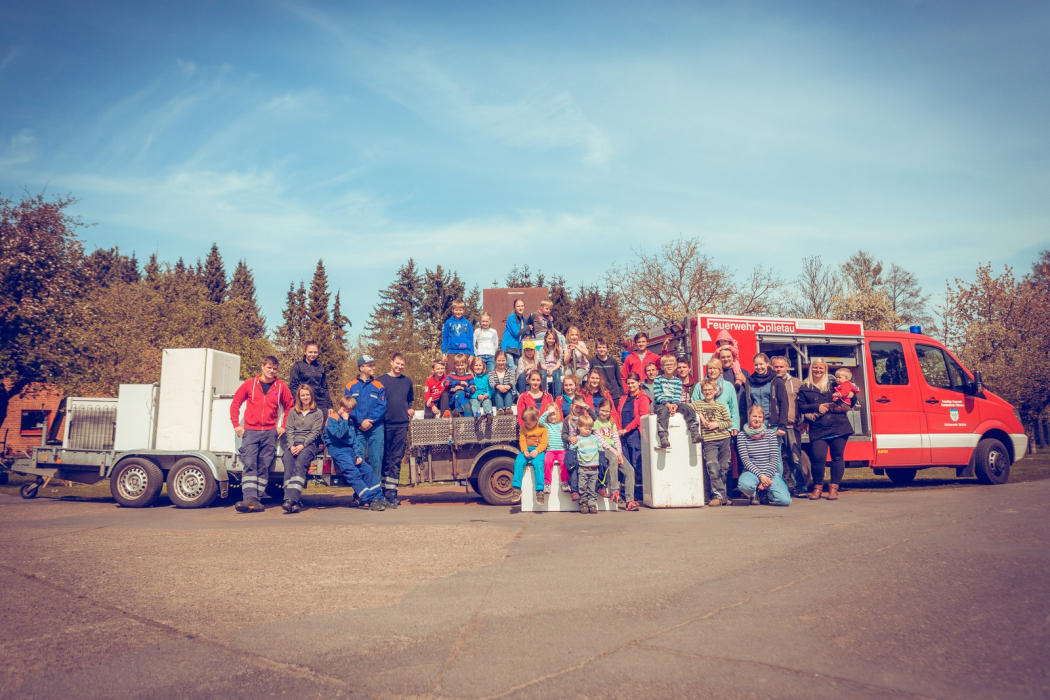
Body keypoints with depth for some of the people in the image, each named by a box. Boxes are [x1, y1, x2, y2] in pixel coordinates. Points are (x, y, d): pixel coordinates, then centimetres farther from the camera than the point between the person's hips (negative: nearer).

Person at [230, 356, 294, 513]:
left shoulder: (281, 387, 7)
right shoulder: (250, 384, 6)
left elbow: (289, 407, 14)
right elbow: (235, 404, 10)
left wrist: (283, 426, 7)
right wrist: (236, 425, 4)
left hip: (270, 433, 1)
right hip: (250, 432, -1)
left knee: (264, 467, 1)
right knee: (249, 465, -11)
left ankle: (257, 499, 4)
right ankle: (249, 498, -18)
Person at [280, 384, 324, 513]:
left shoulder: (318, 413, 15)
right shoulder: (293, 412, 23)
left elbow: (315, 432, 3)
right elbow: (289, 431, 12)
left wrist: (303, 445, -12)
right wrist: (291, 446, -7)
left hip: (309, 444, -2)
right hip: (292, 444, 3)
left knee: (300, 465, -32)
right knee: (288, 466, -28)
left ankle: (291, 499, -46)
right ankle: (294, 502, -38)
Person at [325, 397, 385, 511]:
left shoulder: (351, 421, 20)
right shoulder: (332, 418, 0)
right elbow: (338, 434, -18)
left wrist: (358, 455, 5)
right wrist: (344, 420, -11)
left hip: (350, 450, 7)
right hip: (336, 449, -7)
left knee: (367, 469, -8)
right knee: (353, 473, -23)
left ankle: (377, 498, -7)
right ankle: (368, 499, -26)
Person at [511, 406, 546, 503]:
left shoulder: (542, 428, 3)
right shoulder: (523, 428, 13)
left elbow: (544, 443, -4)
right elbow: (522, 441, 4)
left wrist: (537, 451, -21)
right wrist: (524, 450, -16)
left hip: (538, 450, -3)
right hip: (526, 450, 3)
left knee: (538, 464, -33)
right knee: (518, 462, -27)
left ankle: (539, 490, -29)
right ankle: (517, 488, -21)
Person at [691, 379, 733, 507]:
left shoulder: (721, 406, 9)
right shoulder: (697, 404, 9)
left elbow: (729, 422, 8)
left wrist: (717, 425, -8)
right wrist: (698, 415, -7)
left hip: (724, 439, 2)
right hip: (709, 440, -2)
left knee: (723, 468, 7)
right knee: (713, 468, -14)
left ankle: (722, 495, 18)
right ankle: (718, 495, -8)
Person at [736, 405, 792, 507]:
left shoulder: (770, 433, 7)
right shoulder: (742, 435, 1)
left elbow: (774, 458, 1)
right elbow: (745, 460, -7)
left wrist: (767, 476, -13)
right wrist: (760, 476, -17)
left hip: (770, 473, 2)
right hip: (752, 472, -2)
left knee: (785, 500, -22)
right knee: (744, 484, -39)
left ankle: (764, 494, 14)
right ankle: (754, 494, 1)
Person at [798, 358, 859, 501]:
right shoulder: (805, 388, 12)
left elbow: (850, 402, 16)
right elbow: (801, 406, 4)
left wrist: (851, 396, -7)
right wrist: (817, 407, -8)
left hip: (839, 427, 2)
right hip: (817, 429, -1)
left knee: (837, 457, 0)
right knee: (818, 458, -12)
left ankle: (834, 488, 11)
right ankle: (817, 487, 8)